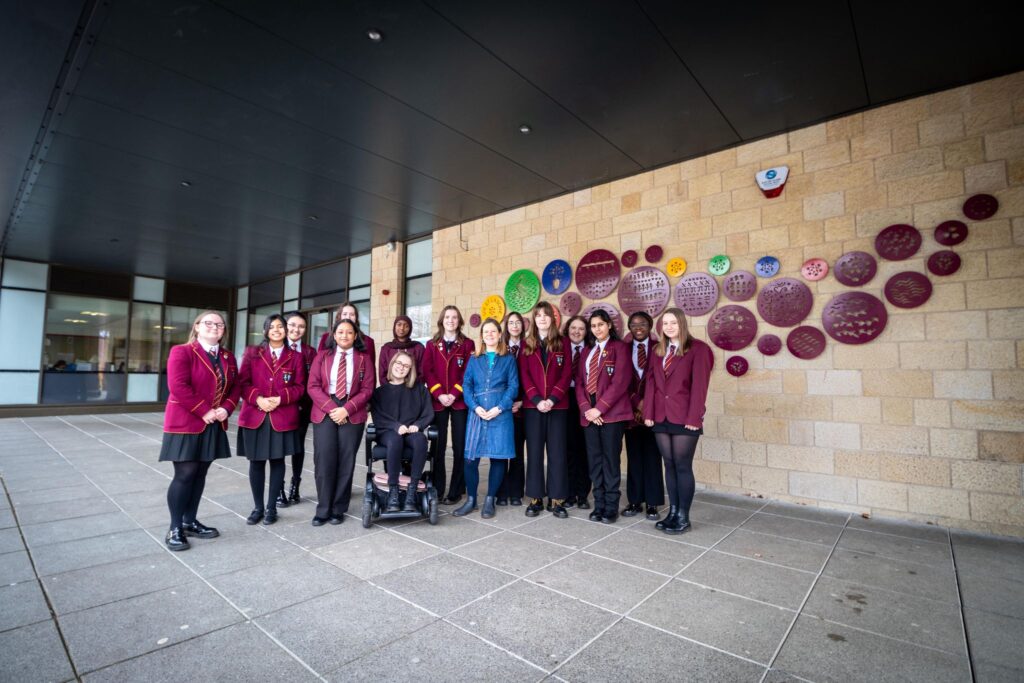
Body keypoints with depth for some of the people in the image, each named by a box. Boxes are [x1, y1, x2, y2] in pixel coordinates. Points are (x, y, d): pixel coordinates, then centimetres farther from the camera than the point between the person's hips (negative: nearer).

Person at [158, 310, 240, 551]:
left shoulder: (228, 357, 11)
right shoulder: (182, 352, -8)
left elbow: (235, 386, 11)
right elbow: (178, 387, -18)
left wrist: (226, 408, -7)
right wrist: (204, 411, -19)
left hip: (214, 426, 6)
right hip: (185, 423, -6)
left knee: (200, 473, 12)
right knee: (185, 474, -2)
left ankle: (190, 521, 24)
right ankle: (175, 528, 11)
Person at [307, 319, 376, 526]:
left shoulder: (364, 358, 6)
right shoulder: (322, 356, 9)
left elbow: (367, 389, -1)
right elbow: (313, 386, 1)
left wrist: (346, 409, -12)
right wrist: (331, 408, -12)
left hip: (352, 414, 0)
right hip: (324, 412, 1)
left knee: (346, 462, 2)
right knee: (324, 461, -2)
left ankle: (338, 509, 14)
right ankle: (323, 509, 10)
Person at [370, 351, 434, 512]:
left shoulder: (419, 388, 12)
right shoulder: (380, 391, 9)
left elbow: (428, 413, 7)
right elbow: (378, 417, 0)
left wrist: (417, 425, -13)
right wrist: (396, 426, -17)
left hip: (412, 432, 1)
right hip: (388, 432, -1)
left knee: (420, 439, -35)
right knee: (395, 440, -38)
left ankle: (411, 491, -31)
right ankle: (393, 491, -29)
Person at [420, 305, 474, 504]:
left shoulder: (467, 344, 5)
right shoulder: (432, 345, 10)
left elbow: (469, 372, -2)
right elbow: (427, 372, 2)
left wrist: (454, 394, -13)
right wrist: (439, 394, -11)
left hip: (459, 401, -1)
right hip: (438, 401, 1)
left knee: (459, 446, 0)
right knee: (438, 446, 4)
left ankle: (455, 491, 10)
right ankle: (437, 490, 15)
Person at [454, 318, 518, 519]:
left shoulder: (508, 359, 7)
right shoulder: (474, 359, 13)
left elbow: (513, 386, -1)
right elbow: (467, 385, 5)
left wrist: (499, 408, -13)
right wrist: (476, 407, -11)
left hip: (500, 414, -1)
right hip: (477, 413, 2)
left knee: (498, 457, 2)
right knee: (470, 458, 0)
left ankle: (490, 501, 17)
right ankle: (471, 500, 16)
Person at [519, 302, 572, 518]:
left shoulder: (562, 343, 6)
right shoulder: (527, 344, 8)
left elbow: (566, 374, -1)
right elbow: (524, 375, 1)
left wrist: (552, 399, -13)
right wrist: (537, 400, -12)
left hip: (557, 405, 0)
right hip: (532, 405, 1)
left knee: (557, 452, 2)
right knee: (534, 451, 5)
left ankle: (556, 499, 12)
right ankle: (536, 498, 14)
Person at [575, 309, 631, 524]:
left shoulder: (619, 347, -2)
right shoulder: (587, 351, 16)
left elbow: (620, 382, -11)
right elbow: (580, 382, 10)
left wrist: (599, 408, -14)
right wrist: (586, 408, -6)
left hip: (612, 412, -5)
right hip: (589, 413, 5)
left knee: (610, 459, 1)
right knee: (594, 459, 8)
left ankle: (611, 507, 12)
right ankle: (599, 504, 18)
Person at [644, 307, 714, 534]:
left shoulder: (697, 349, -3)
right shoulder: (658, 350, 13)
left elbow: (699, 385, -9)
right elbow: (651, 382, 9)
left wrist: (693, 417, -14)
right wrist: (648, 412, 1)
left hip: (684, 418, -5)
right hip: (661, 417, 5)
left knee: (683, 467, 0)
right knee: (669, 465, 11)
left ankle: (683, 517, 11)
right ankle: (672, 512, 20)